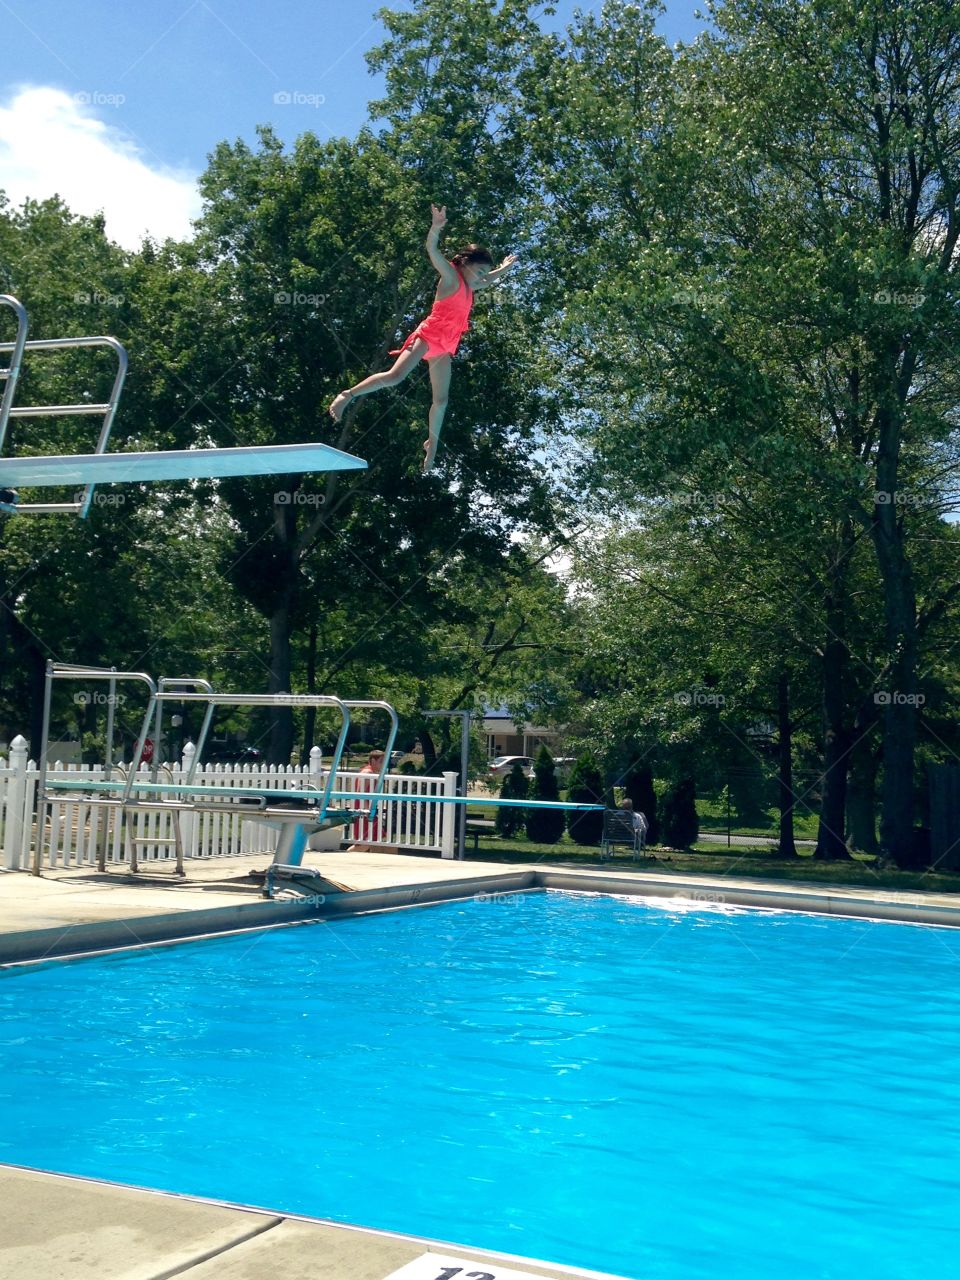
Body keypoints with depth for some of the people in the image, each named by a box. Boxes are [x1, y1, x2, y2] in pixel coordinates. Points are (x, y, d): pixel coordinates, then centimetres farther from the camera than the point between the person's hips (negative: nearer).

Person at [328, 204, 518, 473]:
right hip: (428, 336, -8)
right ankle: (347, 395, -18)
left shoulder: (468, 287, 17)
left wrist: (504, 268, 42)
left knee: (441, 399, 11)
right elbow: (432, 251, -23)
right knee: (394, 376, -24)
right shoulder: (451, 276, -6)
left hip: (444, 347, 8)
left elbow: (490, 279, 41)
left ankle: (432, 441, 28)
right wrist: (436, 228, -38)